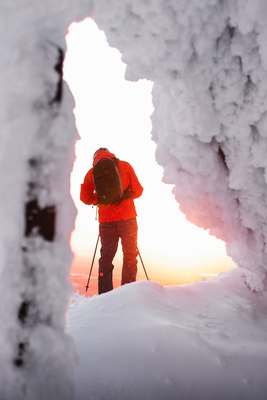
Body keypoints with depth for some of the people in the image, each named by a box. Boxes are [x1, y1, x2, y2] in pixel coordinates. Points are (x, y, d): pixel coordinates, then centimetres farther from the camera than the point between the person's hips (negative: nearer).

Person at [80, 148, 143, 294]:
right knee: (130, 255, 8)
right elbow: (137, 190, 2)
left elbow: (85, 197, 2)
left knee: (106, 256, 11)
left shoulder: (92, 172, 5)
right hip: (127, 217, -1)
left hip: (106, 220, 1)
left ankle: (104, 294, 8)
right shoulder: (125, 166, 3)